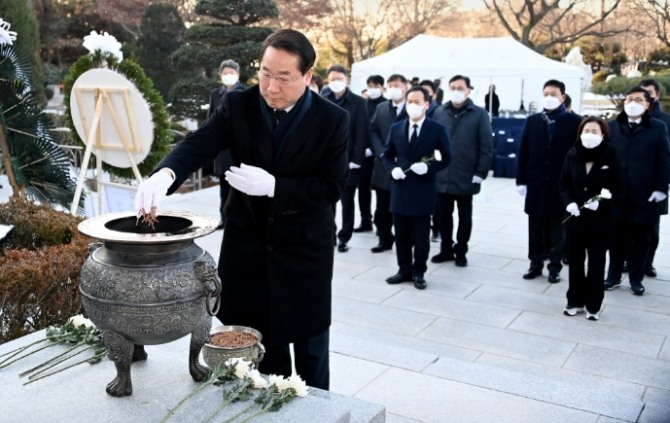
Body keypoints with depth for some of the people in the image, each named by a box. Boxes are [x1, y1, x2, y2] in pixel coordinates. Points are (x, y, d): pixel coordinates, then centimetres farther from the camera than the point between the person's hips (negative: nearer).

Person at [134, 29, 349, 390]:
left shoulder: (333, 120, -11)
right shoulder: (237, 106, -6)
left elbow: (332, 187, -14)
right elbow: (200, 143, -18)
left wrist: (273, 186, -25)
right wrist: (165, 174, -39)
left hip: (305, 247, -2)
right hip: (247, 243, 2)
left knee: (310, 346, 13)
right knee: (261, 342, 17)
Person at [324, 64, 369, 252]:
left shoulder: (358, 102, -1)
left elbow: (362, 133, -7)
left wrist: (356, 160, -13)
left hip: (348, 161, -2)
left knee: (347, 201, 7)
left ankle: (344, 237, 17)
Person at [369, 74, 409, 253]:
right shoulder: (381, 108, 11)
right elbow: (373, 132, 7)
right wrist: (382, 153, -8)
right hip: (383, 164, 4)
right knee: (383, 208, 10)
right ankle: (385, 239, 22)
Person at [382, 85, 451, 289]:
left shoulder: (437, 129, -2)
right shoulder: (396, 128, 8)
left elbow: (446, 157, -1)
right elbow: (387, 155, 13)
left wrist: (429, 167, -18)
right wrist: (392, 169, -8)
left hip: (423, 190, -3)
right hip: (400, 189, 3)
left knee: (421, 236, 5)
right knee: (401, 235, 10)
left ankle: (418, 273, 17)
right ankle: (404, 270, 23)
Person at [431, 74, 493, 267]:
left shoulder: (479, 114, -3)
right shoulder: (439, 112, 6)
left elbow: (486, 147, -5)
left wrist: (480, 174, -10)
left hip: (466, 177, -2)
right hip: (442, 176, 3)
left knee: (464, 218, 10)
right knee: (443, 216, 10)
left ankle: (460, 251, 24)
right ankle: (446, 249, 26)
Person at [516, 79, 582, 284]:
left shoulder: (574, 122, -3)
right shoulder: (532, 121, 7)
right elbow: (523, 152, 5)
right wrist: (521, 180, 0)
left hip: (561, 184, -3)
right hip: (536, 184, 3)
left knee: (557, 230, 7)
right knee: (535, 229, 11)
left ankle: (555, 267, 17)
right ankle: (536, 263, 23)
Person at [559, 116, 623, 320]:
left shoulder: (610, 157, -7)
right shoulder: (572, 155, -1)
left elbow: (618, 188, -4)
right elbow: (563, 183, 4)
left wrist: (601, 202, -19)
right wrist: (569, 202, -13)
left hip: (601, 219, -2)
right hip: (575, 217, 2)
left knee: (596, 262, 7)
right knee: (575, 260, 9)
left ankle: (594, 305, 18)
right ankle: (575, 301, 23)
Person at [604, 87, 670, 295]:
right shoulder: (612, 127, 6)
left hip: (645, 195, -1)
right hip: (616, 194, 1)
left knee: (641, 239, 7)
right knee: (617, 237, 10)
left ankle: (636, 279, 20)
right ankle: (613, 276, 22)